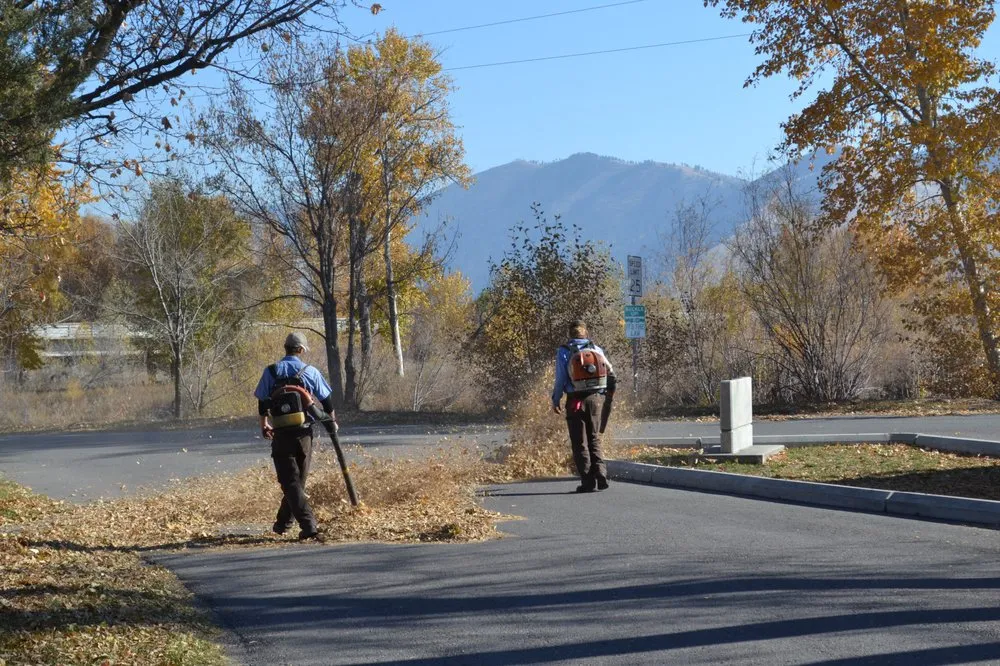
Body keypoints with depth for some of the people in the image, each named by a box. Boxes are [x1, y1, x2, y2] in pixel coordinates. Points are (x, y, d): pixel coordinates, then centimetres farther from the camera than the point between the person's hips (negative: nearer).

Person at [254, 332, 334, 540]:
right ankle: (283, 523, 26)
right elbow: (326, 400, 5)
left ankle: (308, 525, -14)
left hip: (281, 434, -1)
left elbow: (262, 402, 5)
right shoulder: (311, 372, 0)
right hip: (304, 432, 1)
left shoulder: (271, 372, -1)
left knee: (290, 481, -1)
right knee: (298, 479, 17)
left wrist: (264, 425, 21)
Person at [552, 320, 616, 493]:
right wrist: (608, 393, 19)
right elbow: (610, 373, 5)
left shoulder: (564, 352, -4)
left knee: (580, 443, 3)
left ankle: (588, 482, -2)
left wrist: (555, 400, 4)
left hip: (575, 400, -3)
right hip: (596, 398, 3)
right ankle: (601, 476, 0)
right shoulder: (596, 350, 5)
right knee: (594, 440, 14)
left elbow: (560, 379, -6)